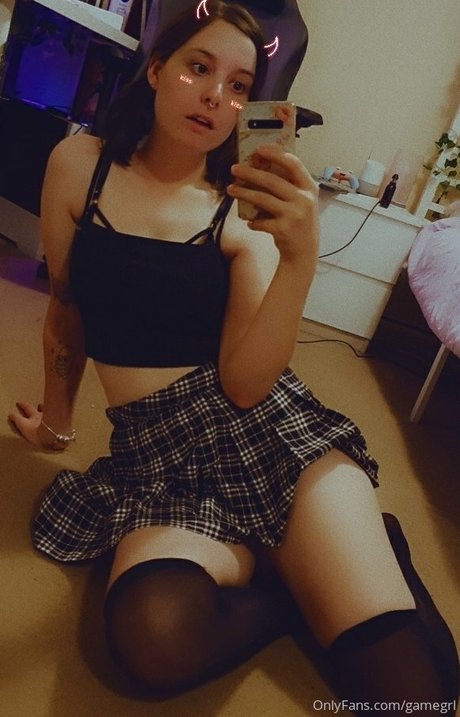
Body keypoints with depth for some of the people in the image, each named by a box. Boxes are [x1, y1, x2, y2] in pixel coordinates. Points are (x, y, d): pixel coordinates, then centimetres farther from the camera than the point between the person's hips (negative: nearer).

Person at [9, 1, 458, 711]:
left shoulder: (247, 210, 3)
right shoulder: (79, 166, 7)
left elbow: (244, 384, -9)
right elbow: (67, 309, 18)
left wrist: (301, 259, -23)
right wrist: (58, 415, 28)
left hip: (270, 427, -1)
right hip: (158, 451, 2)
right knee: (154, 639, -31)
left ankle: (362, 556, 16)